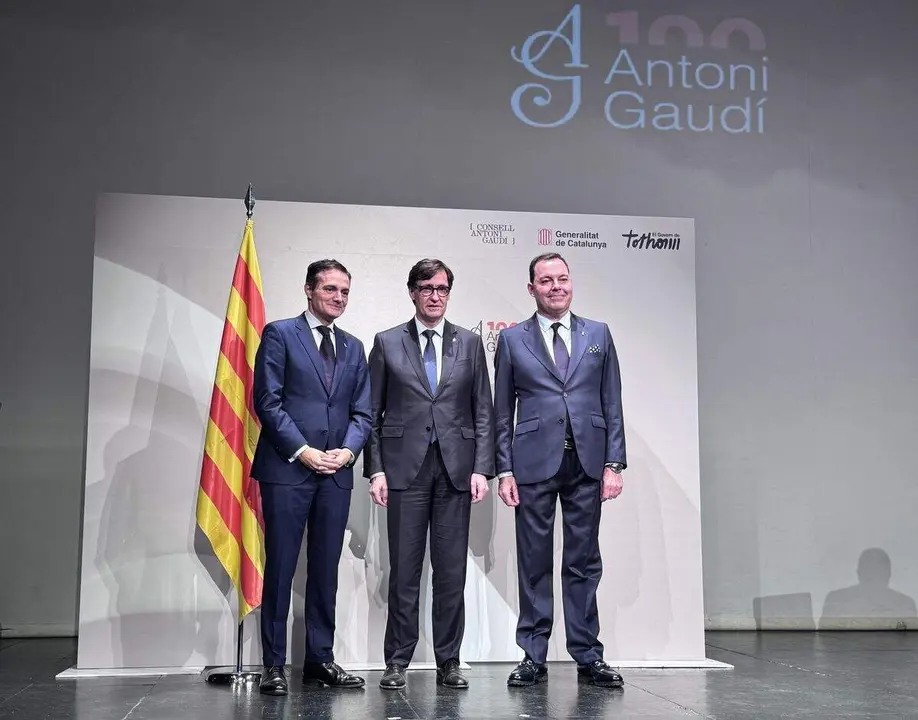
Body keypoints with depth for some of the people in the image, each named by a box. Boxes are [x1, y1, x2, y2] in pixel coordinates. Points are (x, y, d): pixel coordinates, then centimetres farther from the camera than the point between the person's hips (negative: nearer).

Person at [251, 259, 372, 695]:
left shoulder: (353, 348, 17)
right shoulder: (280, 334, 1)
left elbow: (362, 412, 13)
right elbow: (267, 401, -7)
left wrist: (348, 451, -5)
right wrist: (303, 451, -13)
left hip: (336, 473, 5)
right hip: (287, 469, -5)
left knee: (325, 570, 8)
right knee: (280, 568, 0)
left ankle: (320, 660, 16)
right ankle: (274, 665, 7)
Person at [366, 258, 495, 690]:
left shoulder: (469, 343, 10)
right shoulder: (387, 343, 7)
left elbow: (483, 411, 8)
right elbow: (373, 412, 6)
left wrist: (482, 468, -1)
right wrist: (375, 469, -3)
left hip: (456, 469, 1)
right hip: (405, 467, -1)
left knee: (452, 571, 4)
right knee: (404, 570, 2)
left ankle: (449, 662, 14)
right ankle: (397, 662, 12)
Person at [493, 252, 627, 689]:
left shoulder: (598, 334, 10)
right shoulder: (512, 340, 6)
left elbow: (612, 404, 8)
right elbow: (502, 413, 6)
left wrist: (614, 463, 1)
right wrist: (504, 470, -1)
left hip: (587, 463, 1)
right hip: (534, 463, -1)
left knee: (584, 562, 6)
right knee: (534, 563, 4)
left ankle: (588, 655, 15)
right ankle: (533, 657, 13)